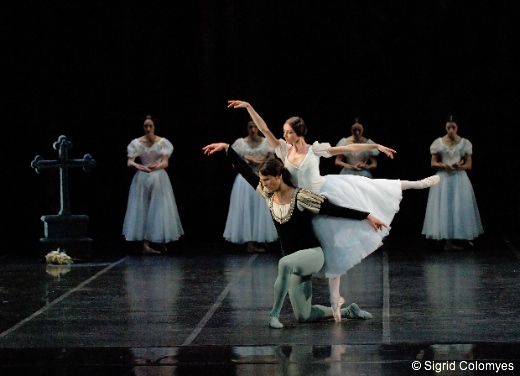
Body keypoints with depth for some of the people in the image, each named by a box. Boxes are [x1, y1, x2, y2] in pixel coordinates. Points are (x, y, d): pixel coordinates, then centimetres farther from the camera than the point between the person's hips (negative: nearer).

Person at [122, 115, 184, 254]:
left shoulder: (162, 142, -1)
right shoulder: (137, 143, 2)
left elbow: (165, 163, -10)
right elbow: (129, 162, -7)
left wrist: (156, 166, -32)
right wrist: (136, 165, -30)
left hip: (159, 179, -1)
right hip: (142, 180, 1)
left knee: (160, 210, -3)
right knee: (143, 211, -4)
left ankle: (163, 242, 9)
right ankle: (145, 245, -7)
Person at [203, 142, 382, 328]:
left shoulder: (301, 197, -16)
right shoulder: (269, 195, 1)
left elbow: (335, 209, -15)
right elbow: (245, 170, 3)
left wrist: (366, 216, -19)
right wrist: (226, 147, 0)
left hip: (313, 255, -7)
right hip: (295, 264, 7)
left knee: (284, 263, -41)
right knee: (304, 316, 7)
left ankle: (274, 314, -29)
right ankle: (348, 311, 26)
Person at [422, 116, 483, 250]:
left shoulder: (464, 143, 3)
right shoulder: (439, 142, 2)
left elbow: (469, 165, 4)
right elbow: (433, 163, 4)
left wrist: (458, 167, -15)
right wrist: (444, 165, -15)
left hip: (460, 179, 0)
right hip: (443, 179, 0)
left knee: (461, 208, 0)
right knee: (444, 208, -3)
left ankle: (466, 237, 12)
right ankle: (448, 241, -1)